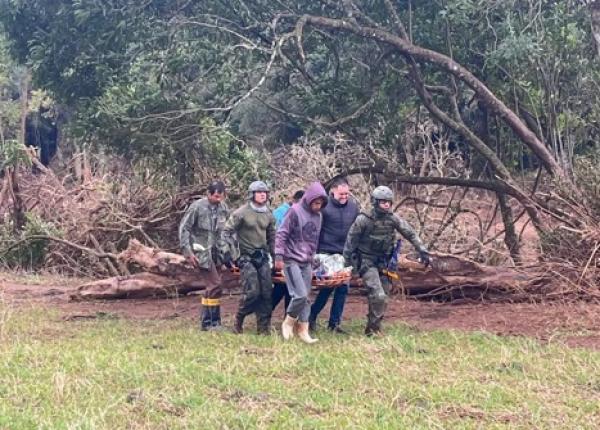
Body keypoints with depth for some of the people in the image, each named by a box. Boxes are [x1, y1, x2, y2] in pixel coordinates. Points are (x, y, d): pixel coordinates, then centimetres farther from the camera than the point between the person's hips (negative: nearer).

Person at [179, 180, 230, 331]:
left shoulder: (223, 208, 3)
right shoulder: (197, 207, -11)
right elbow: (184, 228, -8)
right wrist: (188, 251, -12)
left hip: (216, 250, 6)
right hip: (201, 251, -6)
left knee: (212, 285, 8)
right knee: (216, 283, -13)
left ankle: (206, 321, 18)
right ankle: (213, 321, -5)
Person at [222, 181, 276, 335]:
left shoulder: (268, 214, 9)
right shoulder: (242, 213, -9)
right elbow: (227, 232, -8)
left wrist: (273, 254, 13)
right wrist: (235, 254, -10)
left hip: (263, 257, 6)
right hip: (247, 257, -6)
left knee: (266, 292, 0)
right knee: (252, 292, -13)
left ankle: (264, 327, 9)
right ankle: (238, 321, 7)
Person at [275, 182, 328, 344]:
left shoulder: (317, 216, 10)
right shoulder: (295, 211, -11)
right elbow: (281, 234, -10)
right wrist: (279, 257, -13)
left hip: (307, 263, 6)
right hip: (291, 261, -6)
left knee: (305, 298, 5)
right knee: (300, 295, -14)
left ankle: (303, 330, 10)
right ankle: (288, 322, 7)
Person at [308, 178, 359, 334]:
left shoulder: (353, 206, 5)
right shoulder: (324, 206, -9)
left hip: (346, 254, 5)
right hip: (326, 253, -4)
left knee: (343, 288, 3)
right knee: (328, 286, -7)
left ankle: (334, 322, 12)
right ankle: (311, 316, 12)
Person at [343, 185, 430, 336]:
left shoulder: (393, 219, -4)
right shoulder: (363, 220, -16)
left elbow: (411, 234, 3)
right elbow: (351, 241, -6)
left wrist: (422, 251, -5)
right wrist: (347, 263, -2)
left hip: (384, 263, 5)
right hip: (367, 263, -5)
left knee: (383, 299, 9)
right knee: (378, 296, -19)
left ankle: (372, 328, 23)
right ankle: (373, 328, -5)